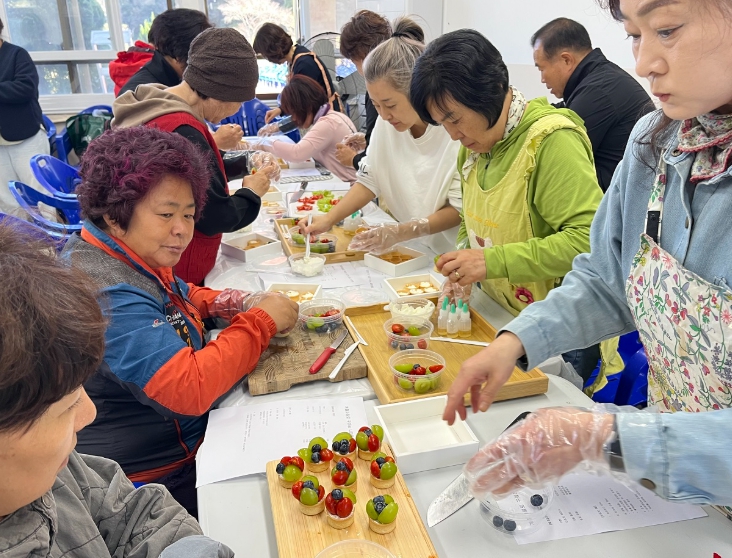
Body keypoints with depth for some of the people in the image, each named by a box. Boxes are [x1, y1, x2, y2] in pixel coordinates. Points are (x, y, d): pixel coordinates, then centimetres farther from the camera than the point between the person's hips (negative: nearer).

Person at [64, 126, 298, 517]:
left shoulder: (129, 255, 2)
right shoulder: (107, 294, -30)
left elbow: (181, 297, 19)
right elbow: (189, 389, -36)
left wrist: (238, 304, -2)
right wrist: (261, 322, -23)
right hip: (159, 478, -9)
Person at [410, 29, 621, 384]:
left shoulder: (552, 139, -21)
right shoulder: (475, 145, 6)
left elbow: (590, 239, -28)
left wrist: (492, 261, -29)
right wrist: (462, 266, -4)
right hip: (499, 321, 8)